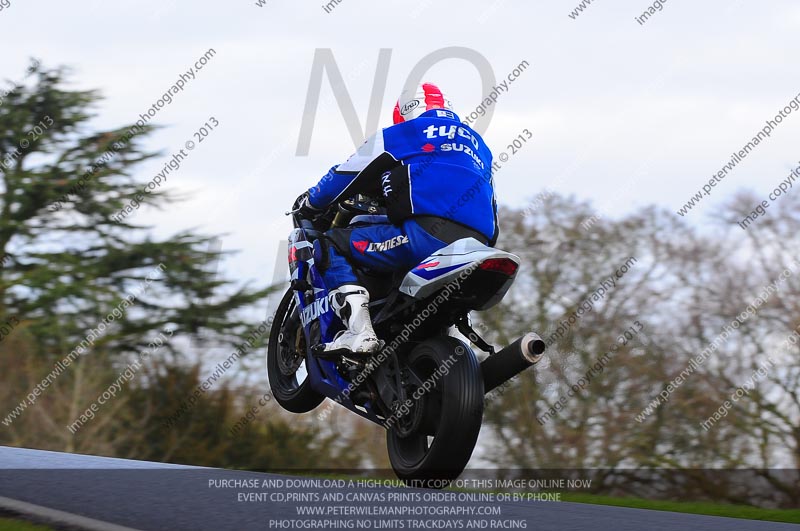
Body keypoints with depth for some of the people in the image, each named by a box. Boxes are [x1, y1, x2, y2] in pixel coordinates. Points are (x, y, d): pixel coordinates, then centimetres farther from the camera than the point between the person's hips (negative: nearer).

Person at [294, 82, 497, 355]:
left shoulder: (398, 136, 17)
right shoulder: (477, 143, 33)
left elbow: (344, 178, 21)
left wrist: (308, 203, 41)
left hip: (426, 234, -7)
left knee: (330, 245, 3)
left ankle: (358, 330, -18)